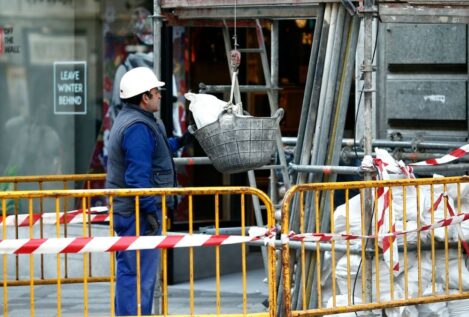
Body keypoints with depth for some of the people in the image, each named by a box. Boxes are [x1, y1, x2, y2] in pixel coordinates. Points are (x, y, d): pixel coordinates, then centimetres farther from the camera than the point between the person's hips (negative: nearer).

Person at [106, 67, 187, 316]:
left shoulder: (127, 120, 17)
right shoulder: (138, 127, -18)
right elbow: (138, 176, -24)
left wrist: (179, 142, 34)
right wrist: (150, 210, -23)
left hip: (127, 210, 11)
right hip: (138, 212, -11)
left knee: (131, 273, 16)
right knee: (138, 275, -9)